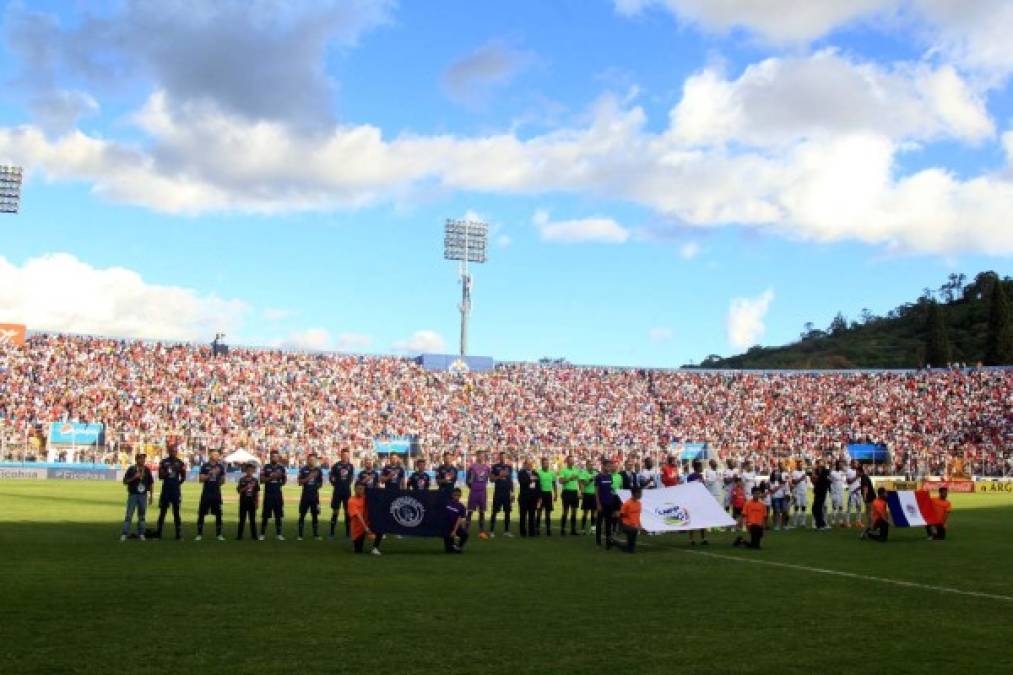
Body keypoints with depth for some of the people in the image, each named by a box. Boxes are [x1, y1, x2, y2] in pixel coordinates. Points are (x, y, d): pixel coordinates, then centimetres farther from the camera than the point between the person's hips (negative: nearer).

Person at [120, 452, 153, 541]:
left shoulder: (147, 470, 7)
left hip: (143, 495, 4)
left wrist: (151, 495, 10)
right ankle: (124, 534, -2)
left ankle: (141, 534, 15)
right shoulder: (131, 469, -3)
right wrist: (134, 477, -20)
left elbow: (150, 483, 13)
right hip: (133, 495, -3)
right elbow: (125, 481, -5)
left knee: (142, 515, 8)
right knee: (129, 515, -5)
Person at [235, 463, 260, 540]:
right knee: (242, 519, 4)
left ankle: (254, 535, 11)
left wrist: (256, 502, 1)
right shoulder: (242, 480, -1)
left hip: (252, 502, 1)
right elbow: (239, 490, -3)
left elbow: (257, 492, 5)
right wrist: (245, 488, -19)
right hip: (243, 501, -1)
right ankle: (239, 535, 9)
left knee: (253, 519, 6)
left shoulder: (255, 480, 3)